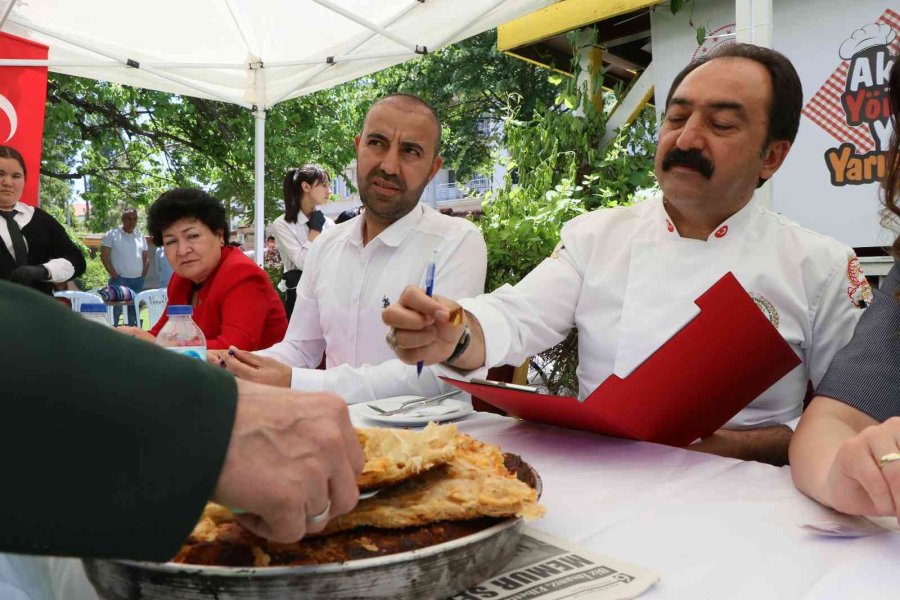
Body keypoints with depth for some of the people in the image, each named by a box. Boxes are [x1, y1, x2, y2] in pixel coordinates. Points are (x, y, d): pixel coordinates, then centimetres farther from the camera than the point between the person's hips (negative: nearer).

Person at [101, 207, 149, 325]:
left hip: (138, 280, 5)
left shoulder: (140, 236, 11)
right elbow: (104, 256, -6)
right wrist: (114, 275, -11)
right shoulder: (112, 234, -2)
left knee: (134, 311, 10)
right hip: (119, 280, -5)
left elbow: (146, 257, 16)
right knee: (116, 310, -8)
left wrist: (143, 275, 5)